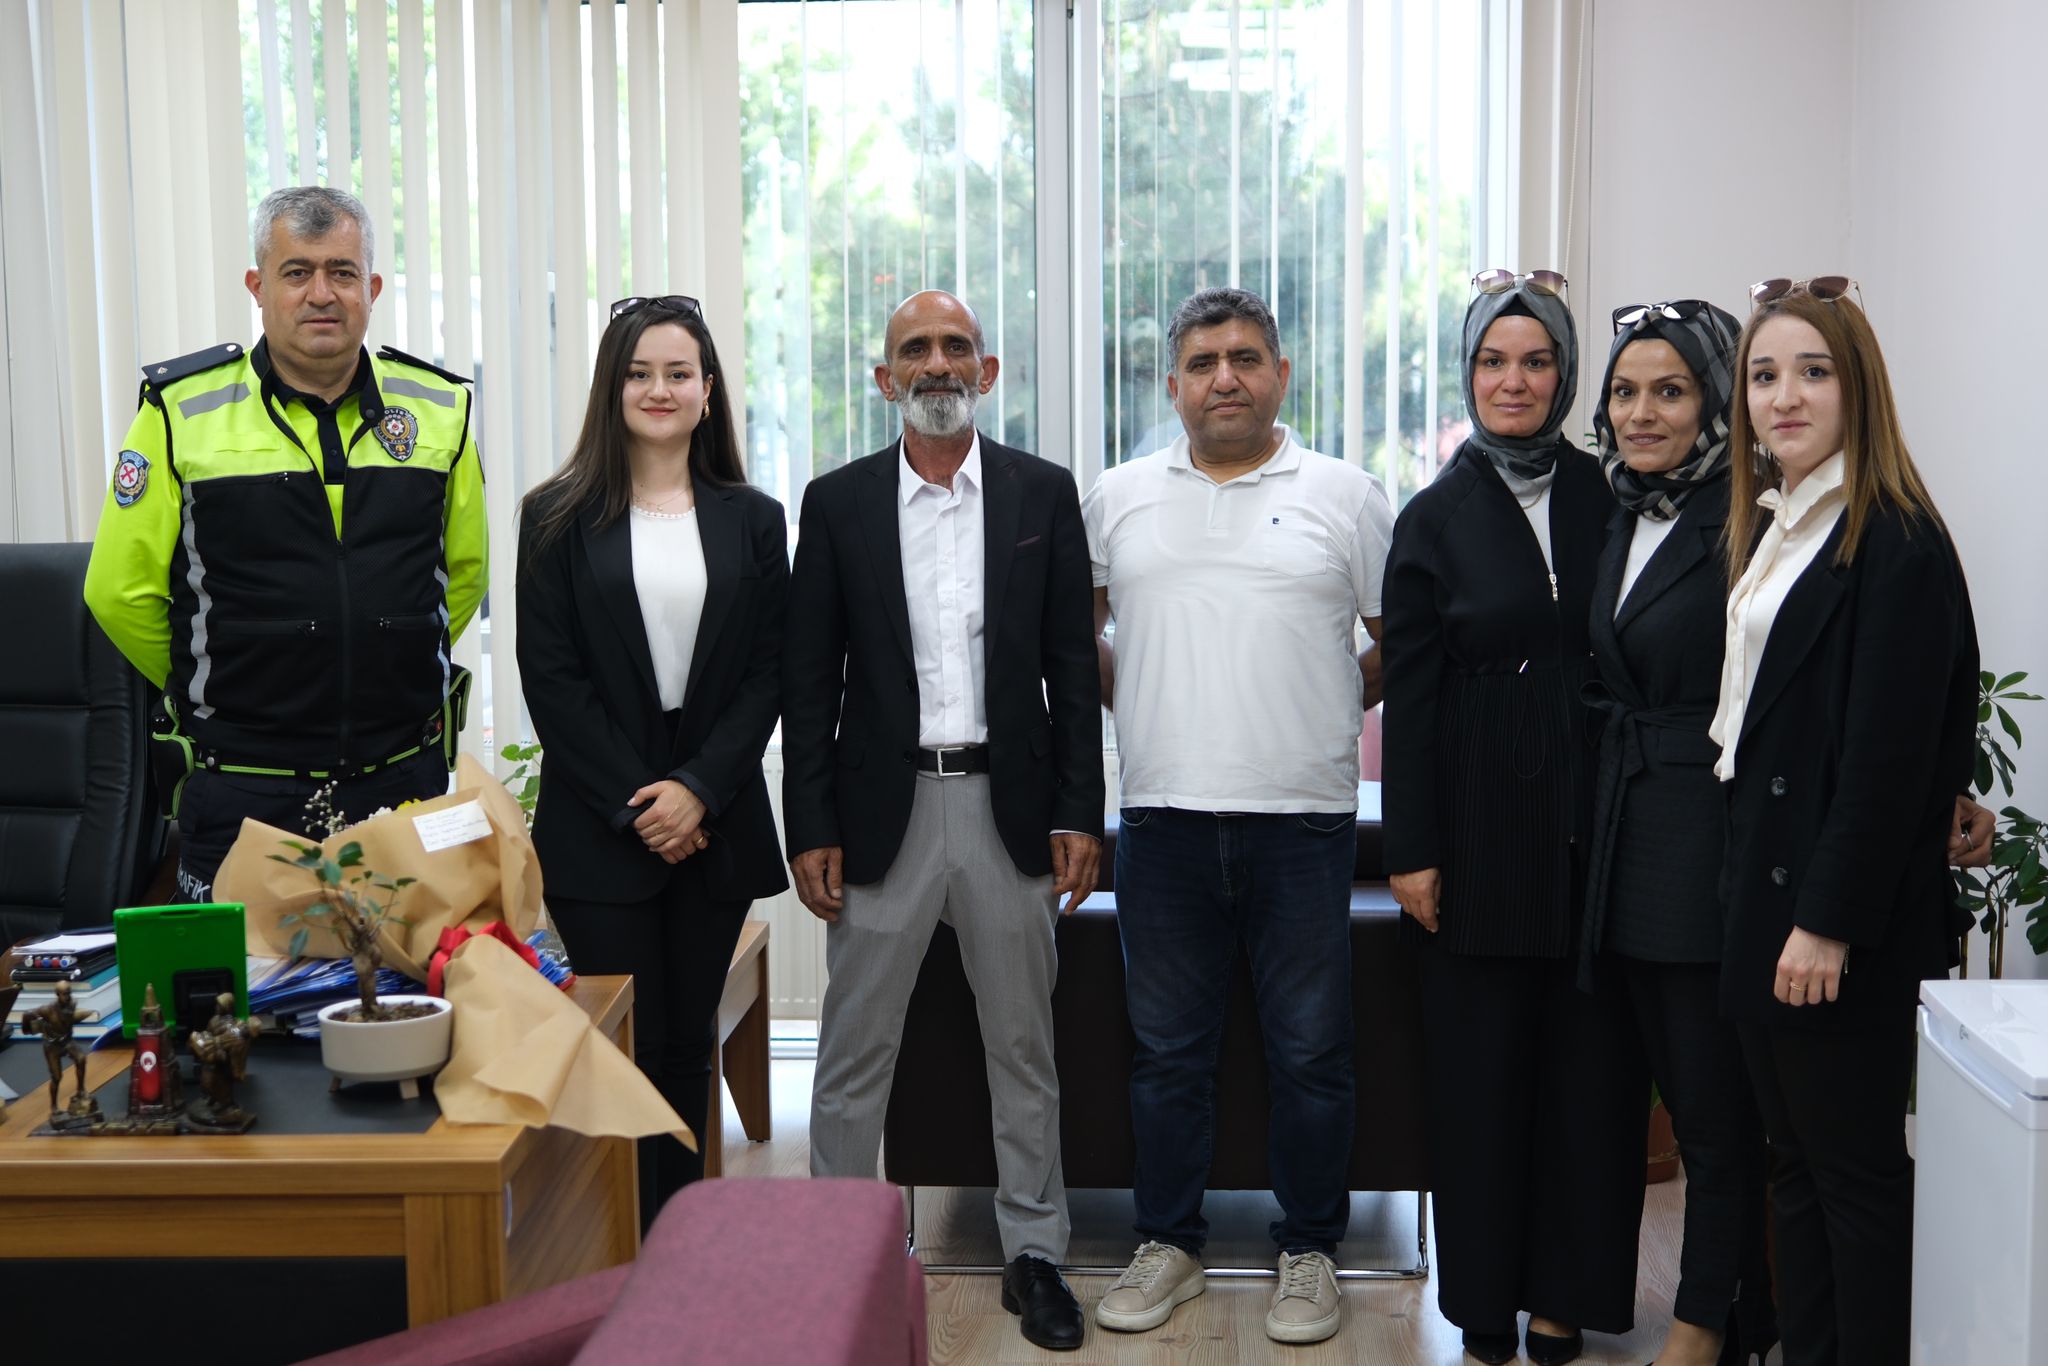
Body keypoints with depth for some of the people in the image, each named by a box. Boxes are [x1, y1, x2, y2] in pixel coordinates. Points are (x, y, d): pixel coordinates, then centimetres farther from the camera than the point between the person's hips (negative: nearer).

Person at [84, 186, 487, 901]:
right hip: (240, 788, -2)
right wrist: (226, 687, 9)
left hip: (406, 782, 2)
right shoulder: (182, 412, -4)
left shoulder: (440, 410, 4)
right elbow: (122, 592, 1)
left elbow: (464, 571, 16)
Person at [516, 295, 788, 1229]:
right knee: (629, 1048, -2)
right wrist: (632, 802, -9)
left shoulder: (751, 520, 8)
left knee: (688, 1047, 9)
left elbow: (768, 672, 3)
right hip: (598, 827, -2)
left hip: (715, 825, 2)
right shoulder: (559, 517, 2)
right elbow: (550, 677, -3)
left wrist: (697, 789, -9)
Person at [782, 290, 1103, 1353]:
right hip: (883, 809, 0)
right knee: (854, 1049, 6)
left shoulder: (1043, 494, 3)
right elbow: (809, 678, 1)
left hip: (1010, 805, 1)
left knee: (1024, 1044, 11)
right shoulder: (838, 501, 2)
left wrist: (1078, 814, -2)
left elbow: (1072, 664, 3)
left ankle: (1034, 1252, 24)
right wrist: (809, 828, -4)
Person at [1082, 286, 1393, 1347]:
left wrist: (1336, 705, 2)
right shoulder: (1117, 499, 8)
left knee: (1310, 1052, 7)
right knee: (1167, 1051, 11)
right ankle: (1168, 1246, 25)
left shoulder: (1345, 496, 3)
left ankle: (1308, 1252, 22)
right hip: (1163, 819, 2)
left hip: (1304, 819, -1)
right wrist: (1129, 700, 8)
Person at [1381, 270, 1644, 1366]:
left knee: (1588, 1063, 5)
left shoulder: (1605, 500, 6)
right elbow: (1407, 694, -1)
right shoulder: (1436, 518, 2)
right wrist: (1412, 849, -6)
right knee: (1479, 1064, 5)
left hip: (1594, 829, 2)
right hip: (1483, 833, -1)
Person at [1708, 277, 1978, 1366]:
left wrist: (1829, 922, -19)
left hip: (1845, 923, -8)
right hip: (1763, 895, 9)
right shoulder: (1766, 528, 13)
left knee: (1856, 1173, 2)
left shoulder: (1897, 544, -13)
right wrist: (1759, 897, 11)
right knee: (1796, 1163, 15)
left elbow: (1890, 756, -18)